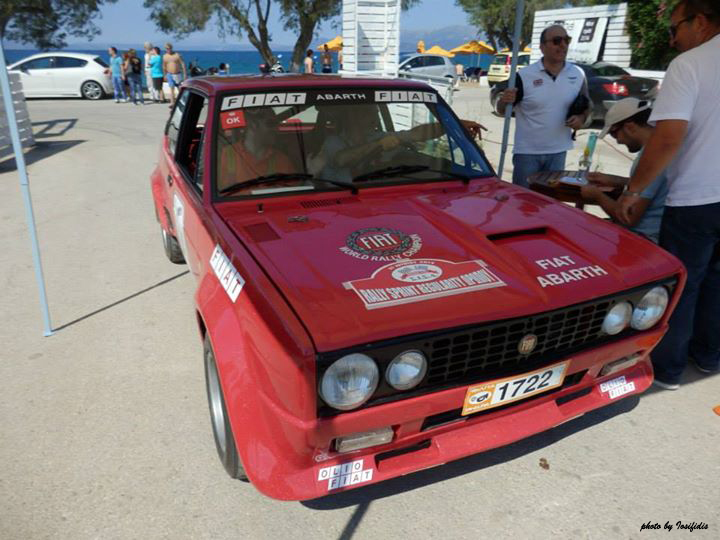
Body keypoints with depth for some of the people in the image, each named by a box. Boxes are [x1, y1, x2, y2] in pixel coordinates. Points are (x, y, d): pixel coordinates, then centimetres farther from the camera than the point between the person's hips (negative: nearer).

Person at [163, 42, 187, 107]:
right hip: (169, 75, 1)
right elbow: (164, 66, 16)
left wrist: (185, 74, -12)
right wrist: (165, 75, 18)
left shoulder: (177, 55, -4)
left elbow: (183, 64, -6)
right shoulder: (165, 56, 6)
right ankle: (172, 103, -17)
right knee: (171, 88, -11)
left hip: (177, 74, -1)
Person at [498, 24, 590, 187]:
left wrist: (581, 118, -8)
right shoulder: (524, 76, -10)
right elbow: (502, 110, -5)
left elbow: (586, 104, 15)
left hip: (558, 151, 4)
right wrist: (505, 101, -29)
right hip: (527, 152, -3)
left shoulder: (578, 74, 2)